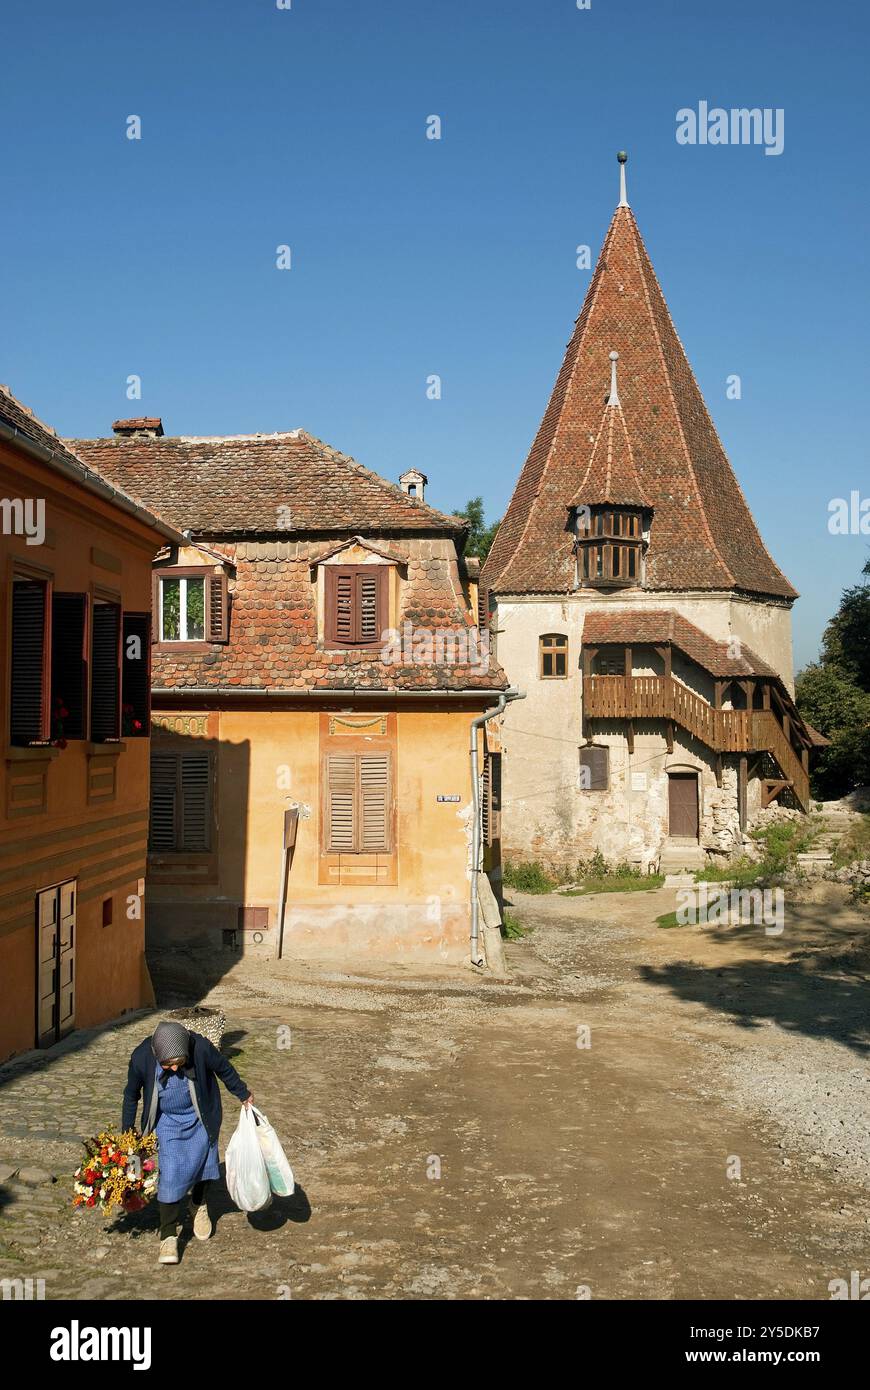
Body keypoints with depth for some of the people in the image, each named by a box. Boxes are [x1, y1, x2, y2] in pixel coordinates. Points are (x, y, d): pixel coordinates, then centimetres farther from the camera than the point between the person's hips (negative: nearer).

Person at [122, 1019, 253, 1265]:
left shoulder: (201, 1047, -32)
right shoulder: (141, 1057, -29)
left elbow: (224, 1069, -10)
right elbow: (131, 1094, -8)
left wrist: (244, 1094, 5)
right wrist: (126, 1132, 1)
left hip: (200, 1118, 1)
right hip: (167, 1121, -1)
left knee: (202, 1160, 14)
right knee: (170, 1174, -8)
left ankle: (199, 1206, 44)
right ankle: (168, 1237, 4)